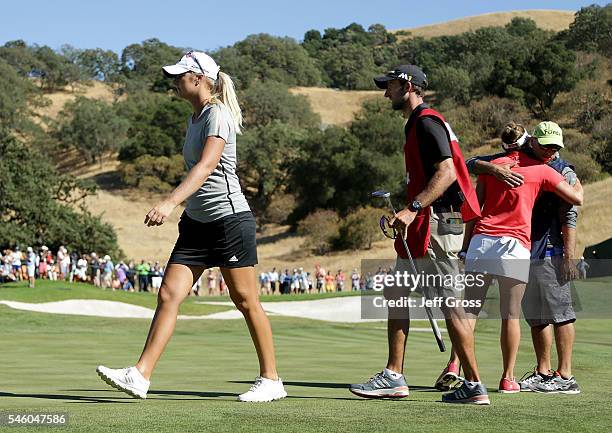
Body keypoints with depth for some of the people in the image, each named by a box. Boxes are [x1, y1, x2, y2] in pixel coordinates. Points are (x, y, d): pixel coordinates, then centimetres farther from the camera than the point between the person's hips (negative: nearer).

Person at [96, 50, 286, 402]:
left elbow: (207, 165, -27)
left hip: (230, 219, -8)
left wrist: (171, 202, -38)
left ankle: (271, 380, 12)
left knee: (247, 302, 1)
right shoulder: (196, 117, 15)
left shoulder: (218, 114, -13)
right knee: (169, 294, -3)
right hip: (197, 222, 8)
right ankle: (140, 376, -7)